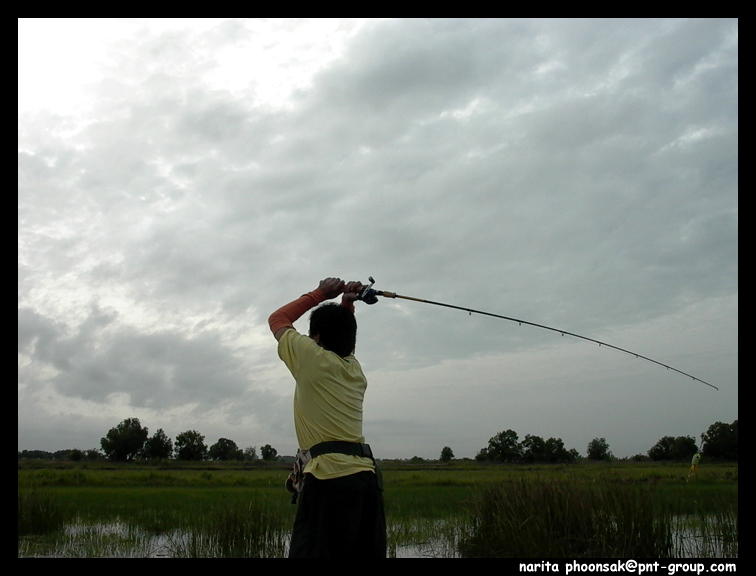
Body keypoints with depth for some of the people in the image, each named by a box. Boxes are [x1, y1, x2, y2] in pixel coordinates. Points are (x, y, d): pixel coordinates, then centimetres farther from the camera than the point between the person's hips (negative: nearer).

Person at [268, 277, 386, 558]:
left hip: (329, 476, -7)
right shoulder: (354, 368, 20)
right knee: (368, 552, 6)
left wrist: (320, 294, 25)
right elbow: (340, 338, 43)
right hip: (366, 474, 7)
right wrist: (346, 306, 29)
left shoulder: (313, 358, 2)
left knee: (313, 551, -10)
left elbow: (277, 319, 19)